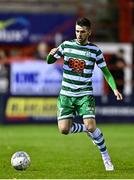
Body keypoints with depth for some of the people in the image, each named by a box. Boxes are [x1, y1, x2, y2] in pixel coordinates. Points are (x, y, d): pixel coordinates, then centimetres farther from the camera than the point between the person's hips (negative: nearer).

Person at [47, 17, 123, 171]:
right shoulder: (66, 45, 2)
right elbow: (49, 61, 10)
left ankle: (106, 157, 0)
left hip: (85, 95, -2)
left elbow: (106, 72, 3)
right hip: (66, 95, 2)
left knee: (91, 127, -20)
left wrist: (114, 89, -13)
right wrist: (51, 54, -15)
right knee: (64, 129, -10)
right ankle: (86, 129, 22)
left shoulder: (95, 50, -3)